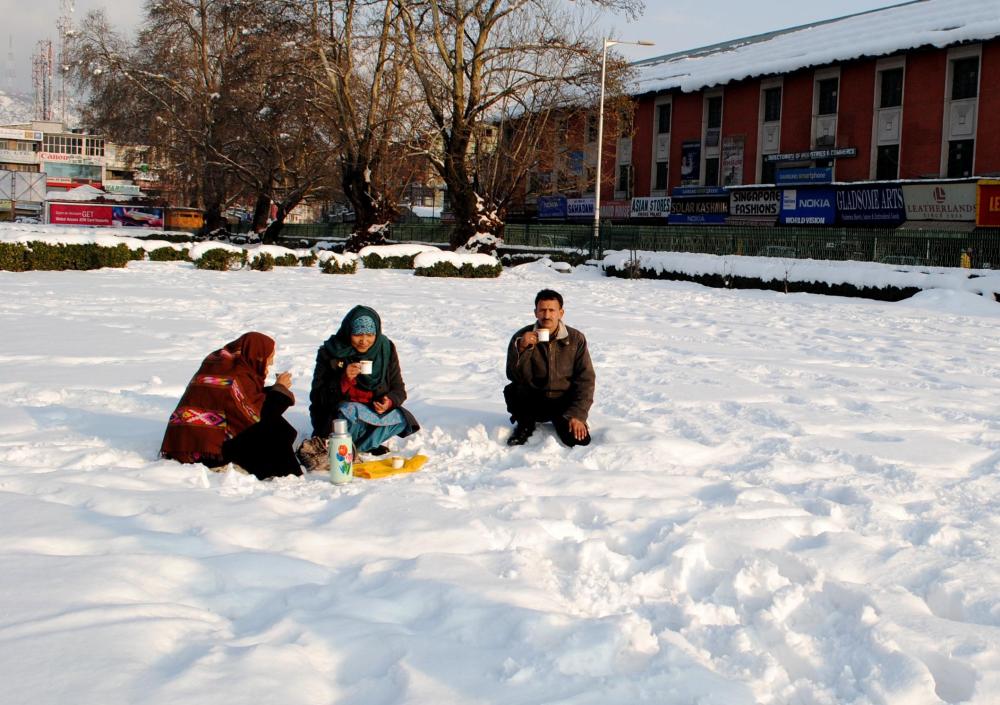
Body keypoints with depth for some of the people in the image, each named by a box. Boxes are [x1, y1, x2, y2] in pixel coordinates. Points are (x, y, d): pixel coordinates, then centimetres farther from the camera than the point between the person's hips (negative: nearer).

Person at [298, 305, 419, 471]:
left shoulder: (386, 350, -2)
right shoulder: (330, 353, -10)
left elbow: (398, 390, 4)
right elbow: (318, 397, -12)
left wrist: (389, 402, -21)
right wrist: (344, 380, -28)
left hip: (373, 413, 5)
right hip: (335, 417, -5)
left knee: (402, 418, -25)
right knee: (351, 410, -37)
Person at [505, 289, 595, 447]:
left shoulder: (576, 339, -6)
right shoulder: (522, 337, -6)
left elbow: (586, 379, -6)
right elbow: (514, 376, -12)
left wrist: (578, 415, -16)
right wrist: (522, 348, -28)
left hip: (564, 403, 0)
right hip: (532, 402, 0)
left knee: (579, 440, -22)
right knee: (511, 390, -31)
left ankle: (560, 422, 15)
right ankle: (525, 425, 2)